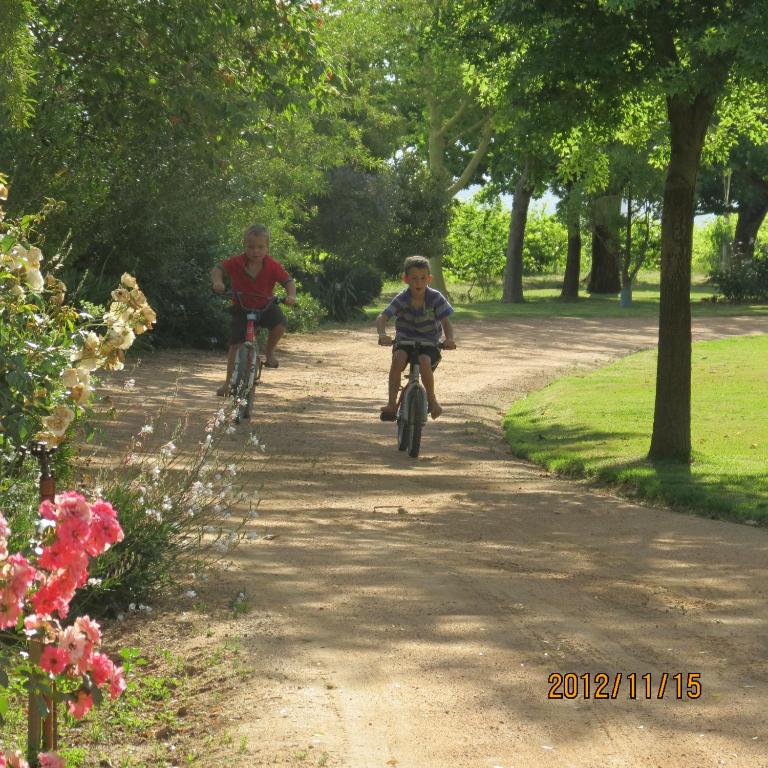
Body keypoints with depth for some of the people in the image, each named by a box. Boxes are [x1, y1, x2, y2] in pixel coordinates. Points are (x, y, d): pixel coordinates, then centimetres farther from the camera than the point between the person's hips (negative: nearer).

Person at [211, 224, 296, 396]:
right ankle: (228, 382, 3)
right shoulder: (236, 262, -17)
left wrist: (291, 296, -35)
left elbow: (289, 281, -15)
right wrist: (217, 282, -37)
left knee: (279, 325, -28)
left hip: (265, 305, 0)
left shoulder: (273, 266, -16)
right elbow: (217, 269, -16)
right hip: (241, 306, 0)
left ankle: (269, 351, 3)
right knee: (235, 344, -7)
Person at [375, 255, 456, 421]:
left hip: (429, 344, -1)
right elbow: (382, 318, -20)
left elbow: (446, 322, -15)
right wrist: (382, 334, -42)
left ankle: (431, 398, -5)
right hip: (404, 341, 1)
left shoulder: (436, 298, -12)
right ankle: (391, 404, -27)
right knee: (398, 357, -32)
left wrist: (449, 339, -37)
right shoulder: (402, 299, -12)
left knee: (424, 361, -32)